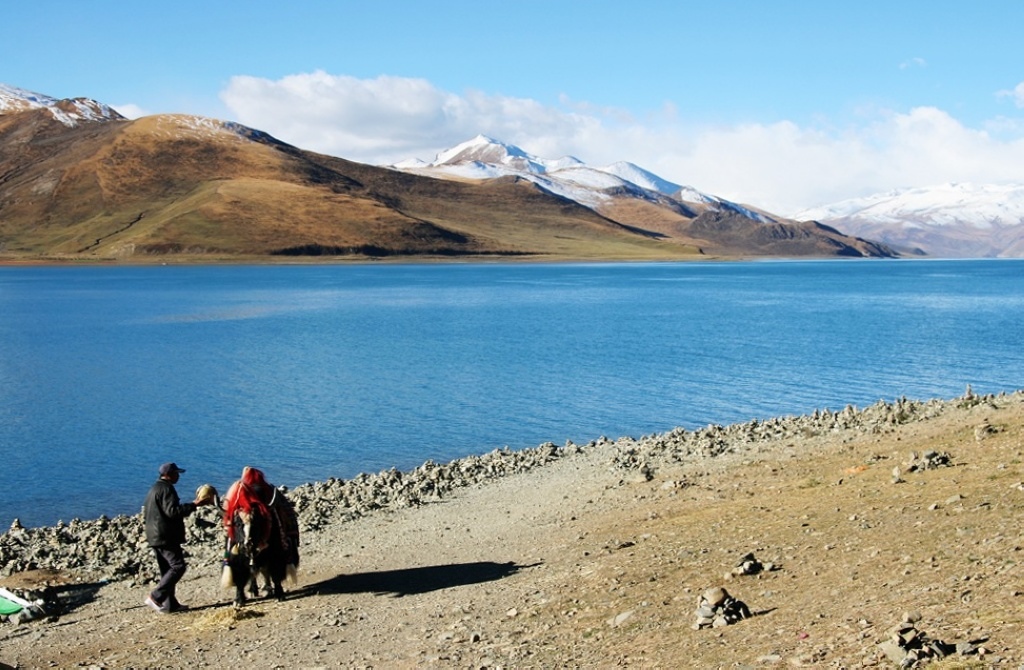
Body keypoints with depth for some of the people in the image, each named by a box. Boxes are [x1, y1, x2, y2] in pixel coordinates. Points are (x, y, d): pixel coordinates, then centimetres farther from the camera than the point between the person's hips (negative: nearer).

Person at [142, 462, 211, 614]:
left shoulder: (154, 489, 20)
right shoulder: (166, 489, -13)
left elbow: (146, 513, 26)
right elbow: (172, 511, -24)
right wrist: (194, 504, -22)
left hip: (155, 537, 11)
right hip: (166, 537, -11)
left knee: (167, 570, 12)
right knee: (178, 566, -11)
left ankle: (170, 604, 12)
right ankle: (155, 597, -14)